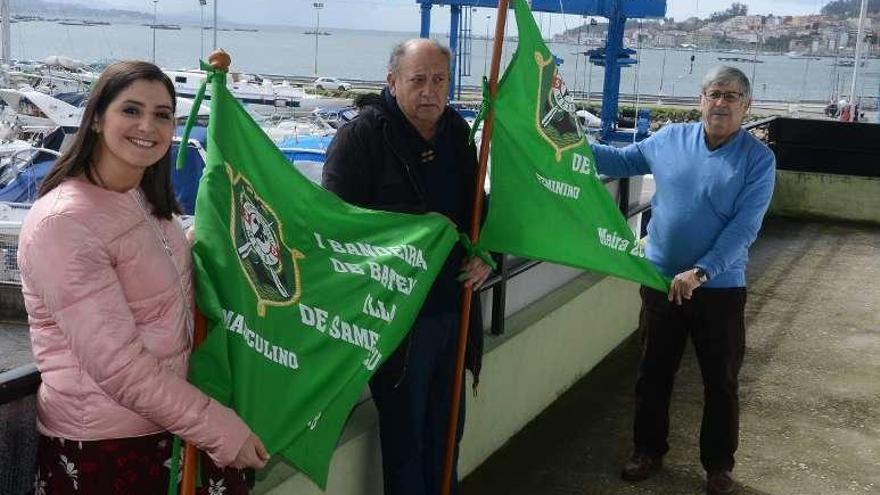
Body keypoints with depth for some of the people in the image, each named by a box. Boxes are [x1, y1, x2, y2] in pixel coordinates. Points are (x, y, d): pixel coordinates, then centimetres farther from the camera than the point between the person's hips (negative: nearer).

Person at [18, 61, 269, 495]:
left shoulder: (145, 200, 7)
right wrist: (221, 430, -19)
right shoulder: (63, 222, -19)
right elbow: (118, 365, -23)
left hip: (172, 423, 8)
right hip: (101, 450, -7)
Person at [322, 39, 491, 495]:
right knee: (404, 428, 6)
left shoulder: (458, 133, 9)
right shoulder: (361, 136, -12)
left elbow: (476, 207, 21)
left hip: (454, 308, 7)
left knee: (447, 425, 19)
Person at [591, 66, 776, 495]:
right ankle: (648, 451, 33)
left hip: (720, 287, -2)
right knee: (653, 373, 14)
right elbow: (620, 160, 13)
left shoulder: (758, 159, -10)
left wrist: (700, 273, -26)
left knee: (721, 382, 11)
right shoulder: (670, 138, 0)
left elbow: (743, 228, -17)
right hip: (660, 280, 3)